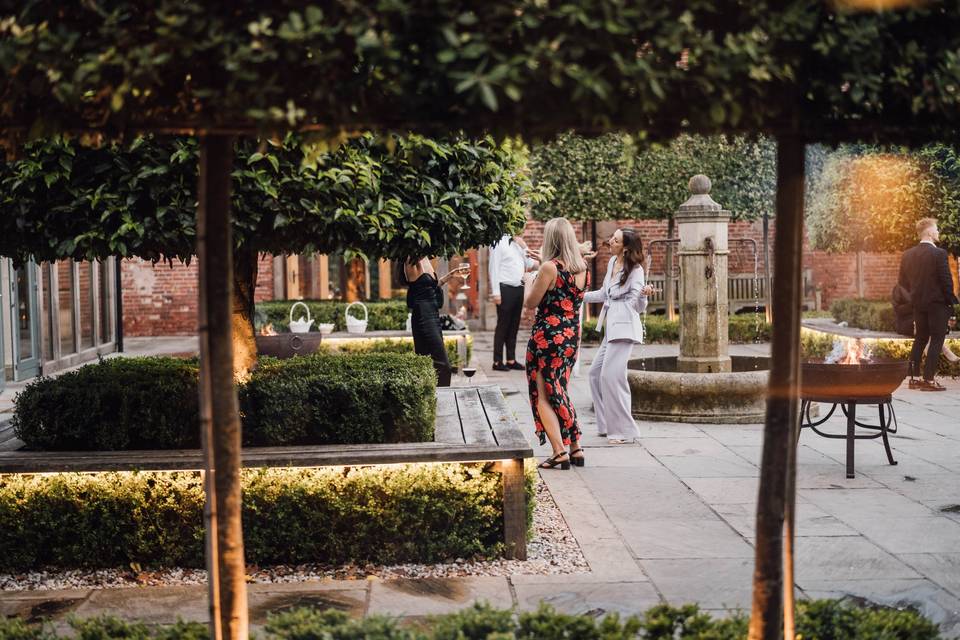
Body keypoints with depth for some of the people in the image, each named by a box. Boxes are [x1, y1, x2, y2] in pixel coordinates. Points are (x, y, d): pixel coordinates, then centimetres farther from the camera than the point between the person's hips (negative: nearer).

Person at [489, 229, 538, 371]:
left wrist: (524, 247, 1)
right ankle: (497, 361, 3)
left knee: (514, 326, 10)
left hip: (518, 289, 7)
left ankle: (511, 360, 17)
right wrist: (495, 292, -15)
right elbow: (494, 268, -9)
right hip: (505, 289, -7)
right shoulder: (499, 243, -6)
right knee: (503, 325, -3)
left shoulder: (519, 243, 14)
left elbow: (529, 265, 13)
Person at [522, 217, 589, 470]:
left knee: (543, 395, 1)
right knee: (559, 392, 19)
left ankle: (560, 452, -5)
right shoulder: (582, 268, 5)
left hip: (547, 336, -7)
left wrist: (530, 281, 11)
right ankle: (575, 448, 18)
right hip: (572, 336, 7)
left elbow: (530, 303, -10)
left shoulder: (549, 267, -16)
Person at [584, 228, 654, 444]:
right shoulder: (612, 262, 12)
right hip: (610, 328, 9)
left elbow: (638, 306, -13)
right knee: (596, 373, 11)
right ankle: (607, 424, 20)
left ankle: (624, 430, -7)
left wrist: (643, 294, -33)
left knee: (611, 374, -14)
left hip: (624, 327, -9)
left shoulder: (635, 270, -11)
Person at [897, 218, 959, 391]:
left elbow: (902, 281, 6)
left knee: (920, 339, 16)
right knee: (936, 340, 2)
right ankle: (929, 380, -1)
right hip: (937, 303, -6)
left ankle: (914, 378, 16)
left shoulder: (907, 255, 2)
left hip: (918, 304, 6)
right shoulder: (939, 254, -16)